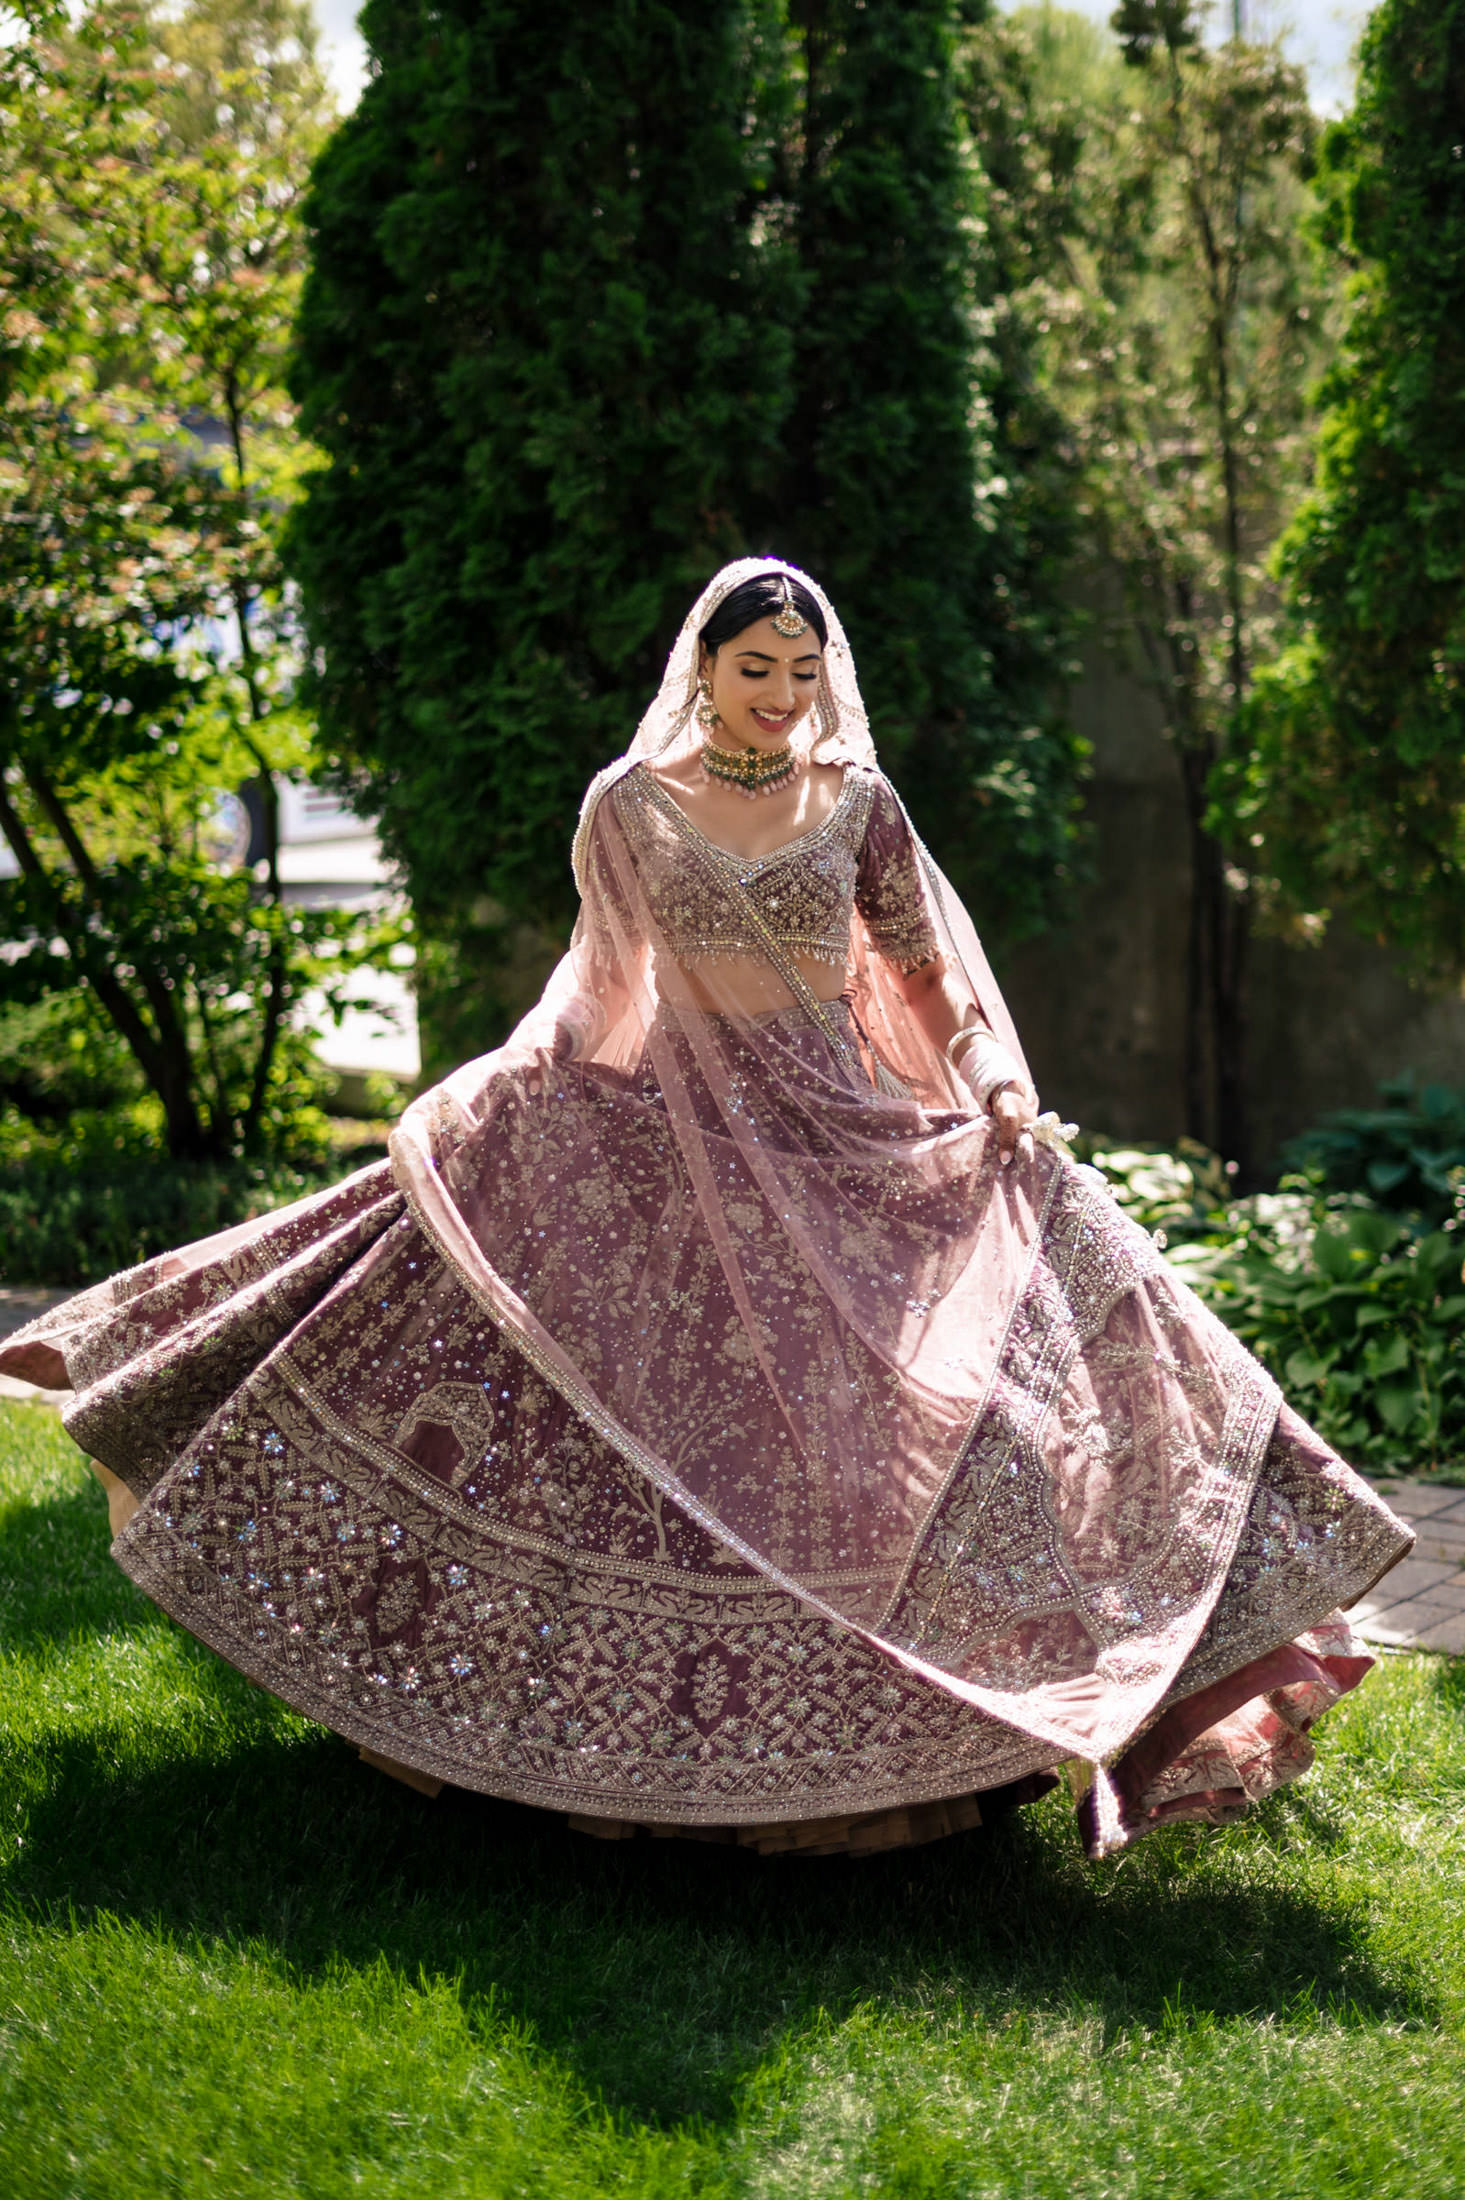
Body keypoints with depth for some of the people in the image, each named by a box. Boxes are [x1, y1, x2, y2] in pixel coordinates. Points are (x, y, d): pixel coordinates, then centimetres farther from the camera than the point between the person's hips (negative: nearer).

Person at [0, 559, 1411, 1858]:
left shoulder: (855, 797, 3)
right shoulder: (631, 803, 3)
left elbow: (931, 962, 5)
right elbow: (599, 988, 13)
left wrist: (994, 1085, -10)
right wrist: (497, 1107, 9)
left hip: (846, 1138, 0)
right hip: (670, 1138, 0)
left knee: (947, 1387, -9)